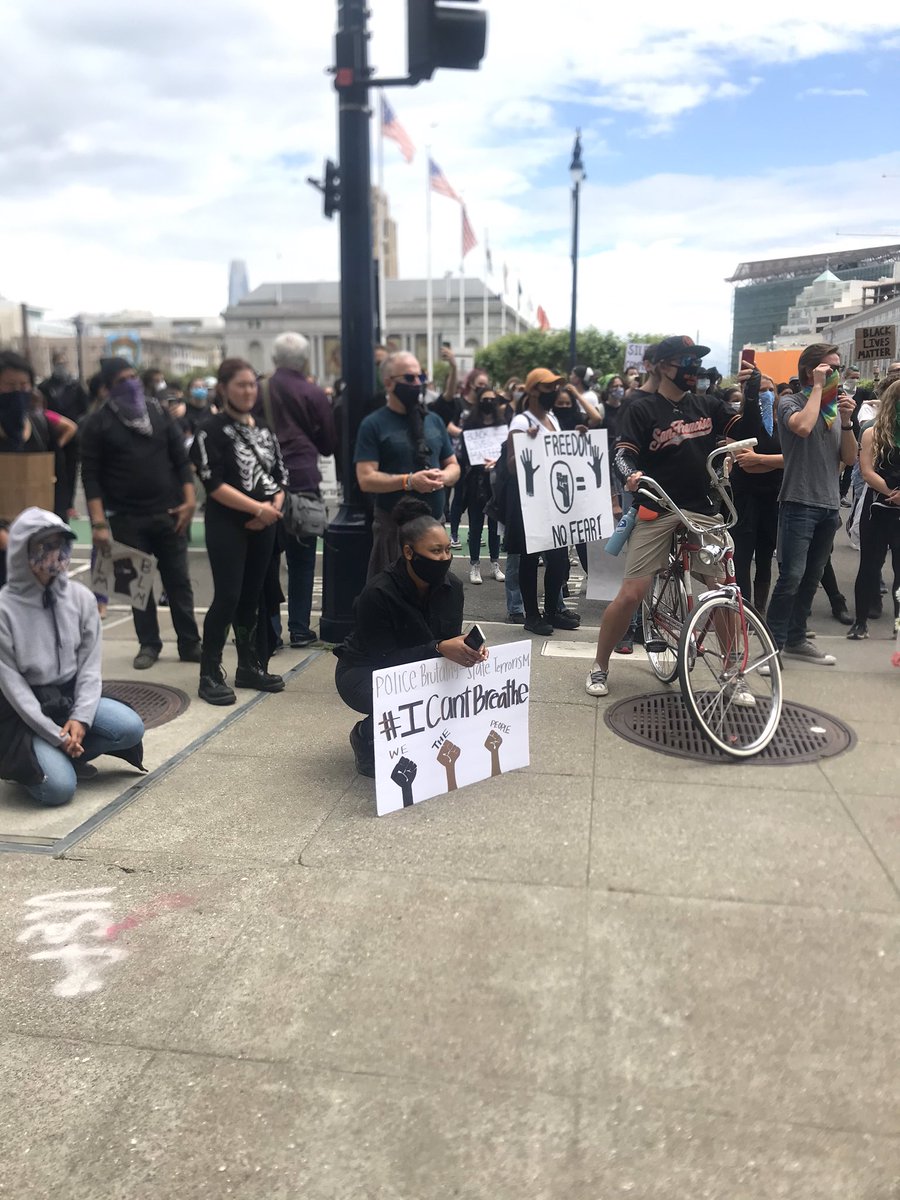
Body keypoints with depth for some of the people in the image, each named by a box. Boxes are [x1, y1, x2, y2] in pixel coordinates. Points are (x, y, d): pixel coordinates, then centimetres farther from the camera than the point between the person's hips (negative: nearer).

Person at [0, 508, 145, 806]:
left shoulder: (81, 598, -3)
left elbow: (90, 663, -2)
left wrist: (80, 718, -15)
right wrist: (54, 734, -19)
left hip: (71, 697, 4)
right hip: (25, 710, -4)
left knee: (130, 728, -21)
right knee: (59, 787, -22)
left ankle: (65, 755, 0)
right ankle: (28, 760, 10)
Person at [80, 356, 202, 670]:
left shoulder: (158, 413, 6)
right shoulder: (97, 423, -2)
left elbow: (181, 459, 7)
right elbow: (91, 475, -5)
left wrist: (189, 501, -4)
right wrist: (98, 521, -13)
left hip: (169, 513, 2)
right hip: (126, 518, -1)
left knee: (179, 581, 5)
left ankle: (190, 643, 13)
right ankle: (148, 644, 18)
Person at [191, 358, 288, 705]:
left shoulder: (264, 430, 14)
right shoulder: (212, 431, -6)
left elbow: (280, 476, 14)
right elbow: (214, 484, -15)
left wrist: (274, 508, -6)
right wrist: (258, 508, -16)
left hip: (263, 525, 6)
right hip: (227, 525, -6)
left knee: (251, 597, 11)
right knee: (228, 597, -10)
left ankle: (249, 667, 21)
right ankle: (210, 675, -3)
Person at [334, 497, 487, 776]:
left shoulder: (451, 586, -12)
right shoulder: (378, 593, -30)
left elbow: (449, 640, -3)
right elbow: (385, 659, -28)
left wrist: (466, 649, -28)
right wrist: (439, 649, -40)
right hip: (365, 672, -6)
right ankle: (366, 738, -2)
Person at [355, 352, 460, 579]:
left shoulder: (434, 421, 14)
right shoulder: (373, 424, -4)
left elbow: (453, 465, 17)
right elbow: (366, 479, -11)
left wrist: (443, 477, -7)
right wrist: (409, 481, -22)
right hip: (393, 525, -6)